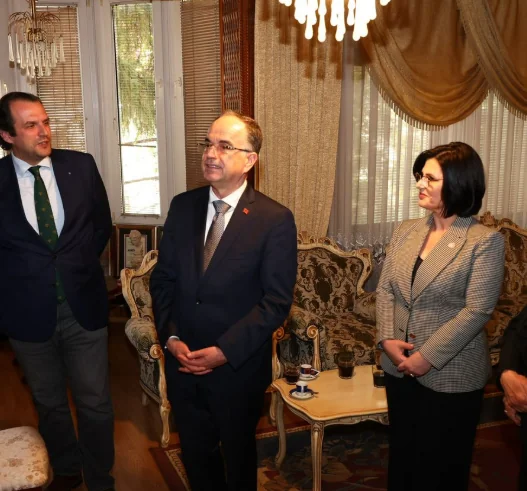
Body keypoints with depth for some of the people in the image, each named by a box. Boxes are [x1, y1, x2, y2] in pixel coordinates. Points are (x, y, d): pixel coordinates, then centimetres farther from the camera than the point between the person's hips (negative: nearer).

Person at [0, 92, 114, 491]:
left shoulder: (81, 166, -3)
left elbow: (102, 223, 7)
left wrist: (80, 266, 2)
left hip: (84, 304, 0)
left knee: (95, 403, 9)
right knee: (49, 403, 19)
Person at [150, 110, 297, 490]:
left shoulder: (275, 220, -14)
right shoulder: (183, 206, 0)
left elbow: (277, 301, -15)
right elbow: (163, 279, 3)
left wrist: (225, 351, -19)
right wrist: (171, 337, -9)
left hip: (238, 367, -3)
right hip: (183, 360, 4)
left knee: (238, 456, 21)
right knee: (195, 454, 22)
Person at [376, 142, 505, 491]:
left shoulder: (486, 241, -12)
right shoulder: (406, 231, 4)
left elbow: (477, 311, -18)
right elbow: (385, 289, 4)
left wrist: (428, 356, -19)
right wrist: (388, 339, -10)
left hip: (451, 375, -5)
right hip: (399, 367, 5)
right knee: (402, 455, 20)